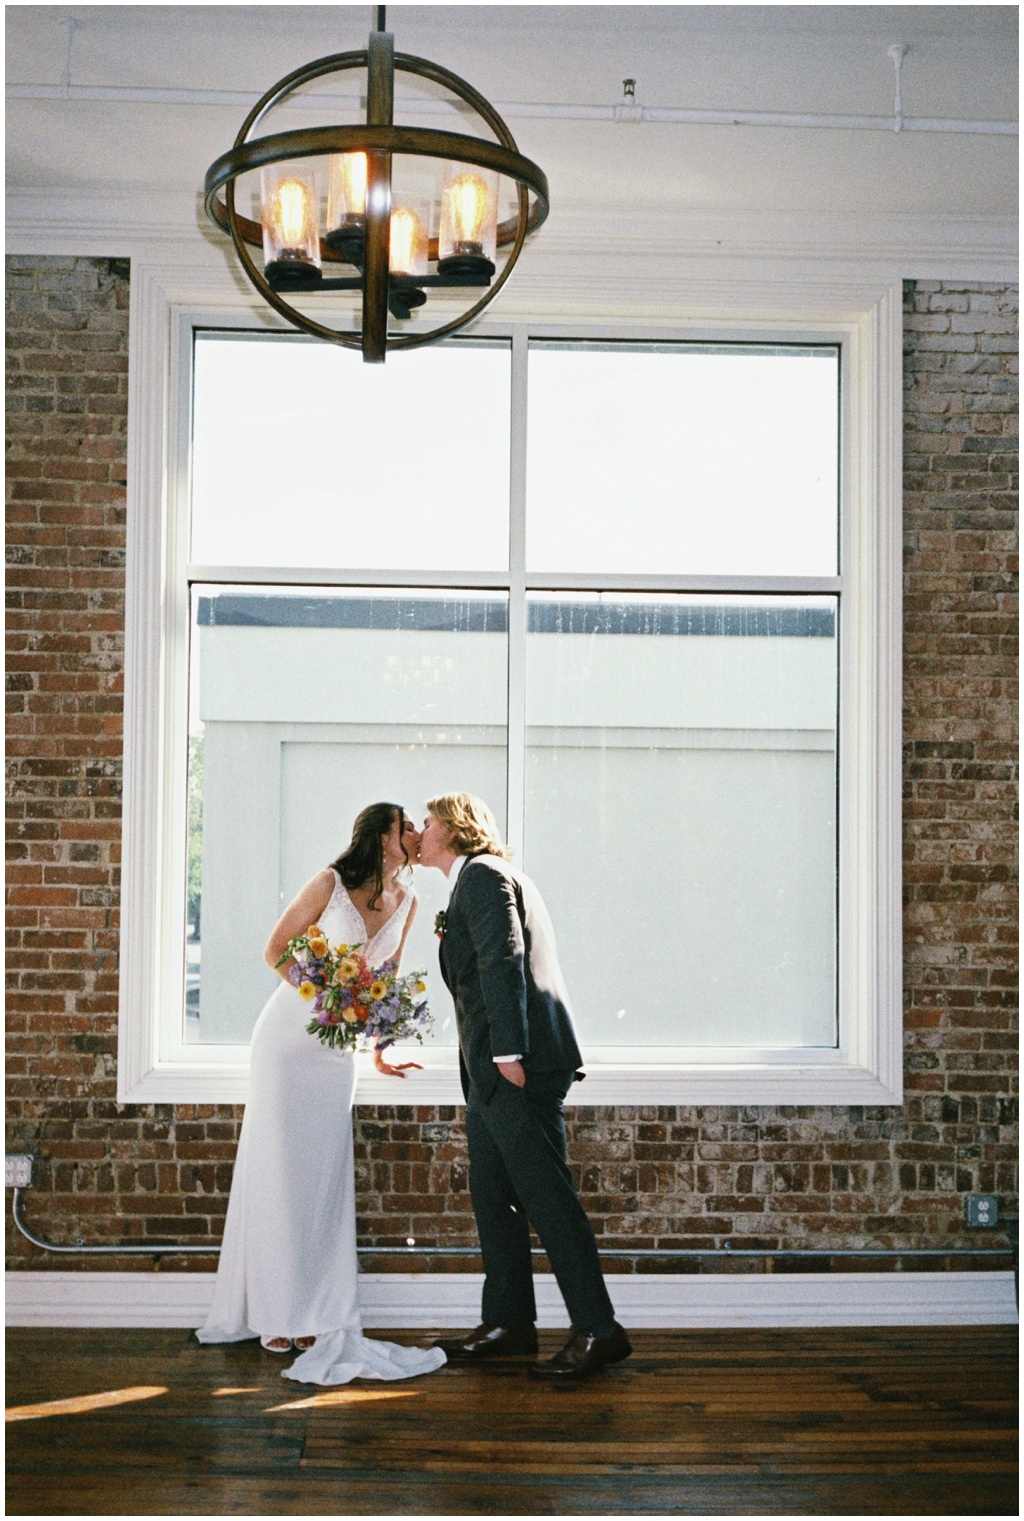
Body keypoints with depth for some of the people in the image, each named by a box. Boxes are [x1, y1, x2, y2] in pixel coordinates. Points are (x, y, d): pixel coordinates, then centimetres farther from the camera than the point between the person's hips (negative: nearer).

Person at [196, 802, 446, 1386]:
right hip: (290, 1033, -5)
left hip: (339, 1047, 5)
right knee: (280, 1170, -3)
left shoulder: (407, 902, 6)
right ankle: (275, 1315, 2)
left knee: (326, 1177, 2)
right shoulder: (331, 884, -10)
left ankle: (316, 1315, 7)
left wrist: (379, 1050, 10)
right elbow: (276, 950, -5)